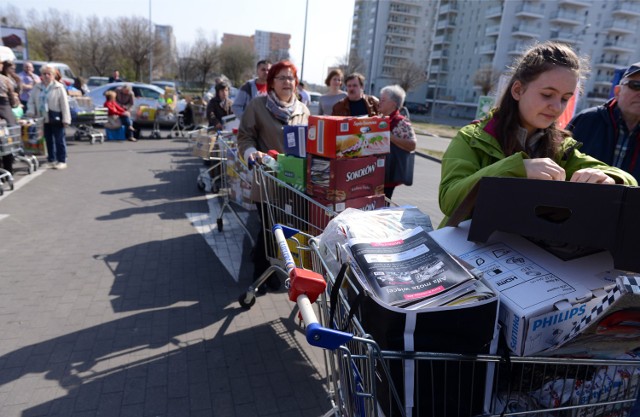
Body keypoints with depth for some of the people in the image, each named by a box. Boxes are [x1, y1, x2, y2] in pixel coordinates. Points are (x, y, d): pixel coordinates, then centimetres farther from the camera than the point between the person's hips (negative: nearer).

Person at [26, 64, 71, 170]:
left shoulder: (59, 87, -6)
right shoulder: (37, 88, 9)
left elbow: (64, 104, -9)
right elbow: (31, 101, 13)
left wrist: (65, 119, -13)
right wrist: (31, 113, -3)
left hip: (56, 118, -5)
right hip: (43, 119, 5)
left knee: (59, 140, 1)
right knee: (48, 140, 12)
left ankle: (61, 161, 7)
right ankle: (51, 160, 21)